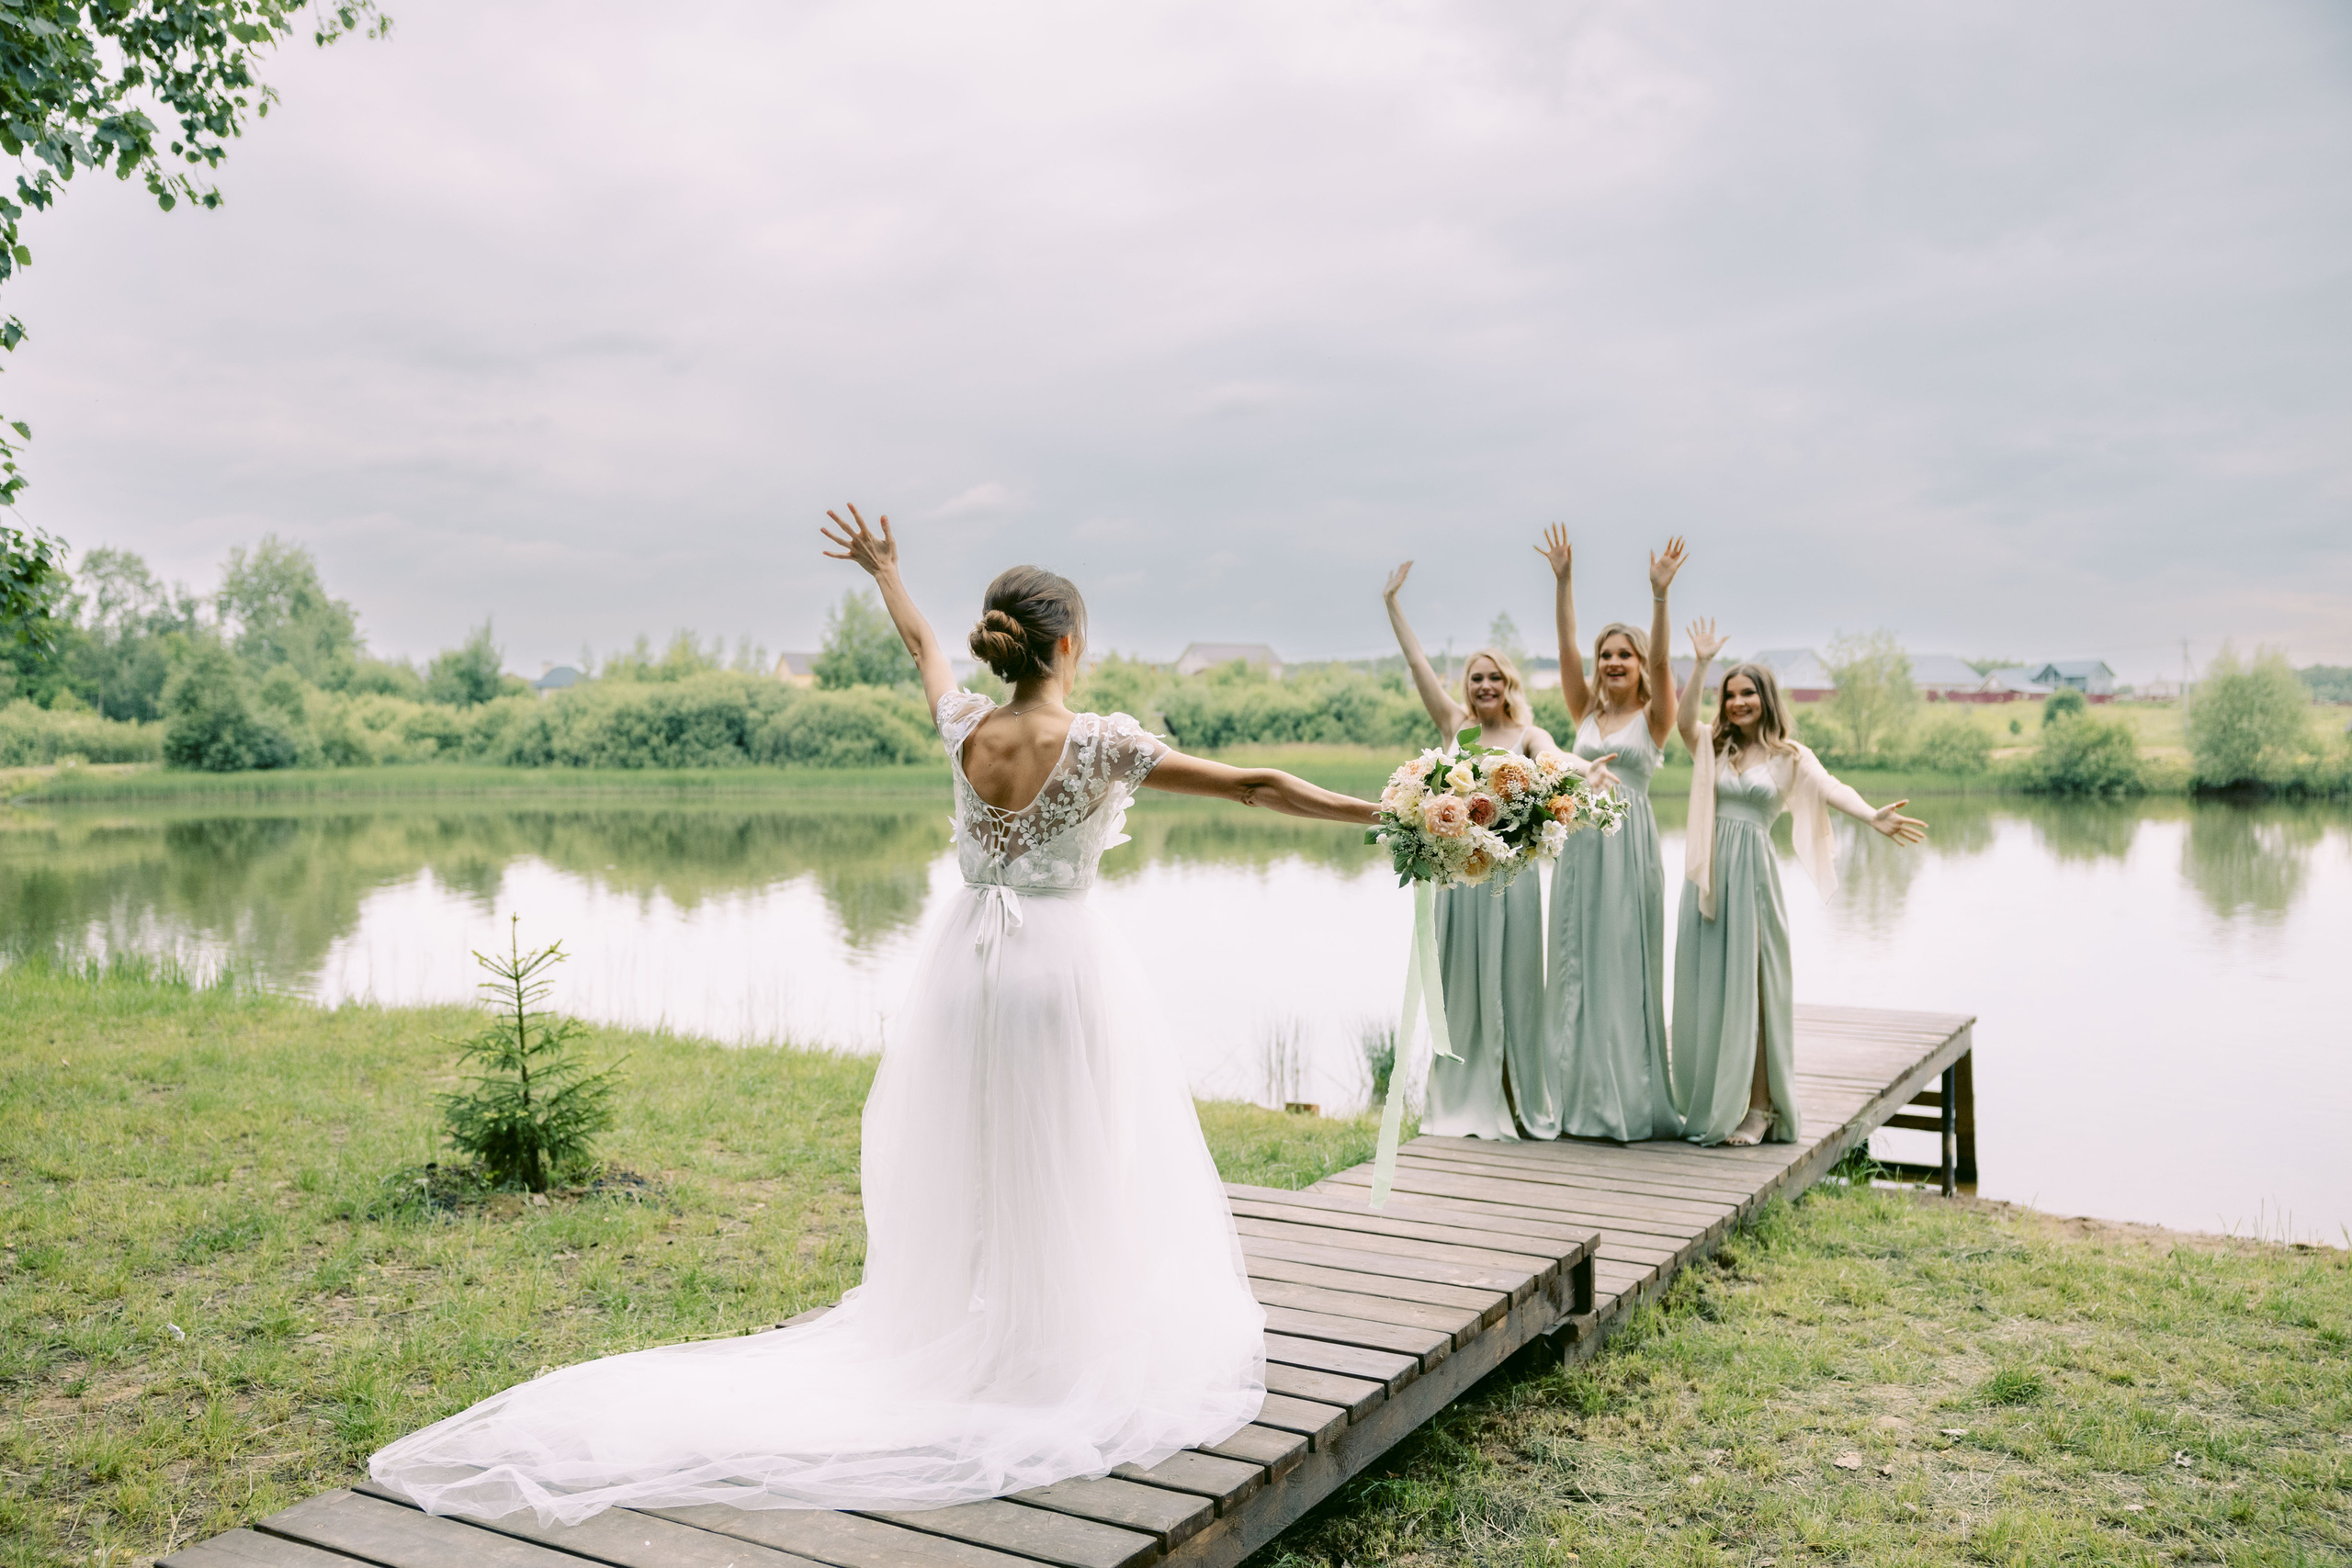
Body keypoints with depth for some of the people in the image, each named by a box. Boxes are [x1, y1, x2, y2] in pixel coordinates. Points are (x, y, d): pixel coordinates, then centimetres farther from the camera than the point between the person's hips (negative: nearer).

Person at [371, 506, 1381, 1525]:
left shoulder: (964, 729, -1)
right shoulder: (1100, 743, -15)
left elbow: (922, 646, 20)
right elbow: (1251, 787, -15)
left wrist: (884, 571, 40)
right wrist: (1378, 811, -8)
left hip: (966, 971, 5)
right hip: (1062, 970, -5)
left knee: (963, 1170, 16)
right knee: (1072, 1178, 7)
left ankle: (949, 1344, 27)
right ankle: (1068, 1355, 16)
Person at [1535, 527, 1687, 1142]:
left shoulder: (1654, 717, 2)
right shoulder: (1585, 712, 11)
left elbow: (1660, 661, -13)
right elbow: (1566, 649, 2)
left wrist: (1659, 593, -24)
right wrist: (1563, 579, -7)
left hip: (1630, 843, -4)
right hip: (1580, 842, 4)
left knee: (1626, 965, -1)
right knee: (1576, 964, 5)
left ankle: (1631, 1099, 6)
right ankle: (1581, 1092, 13)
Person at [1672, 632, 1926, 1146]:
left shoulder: (1790, 757, 4)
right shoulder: (1712, 748, 12)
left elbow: (1831, 789, -13)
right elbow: (1685, 720, -8)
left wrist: (1871, 815, -32)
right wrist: (1701, 663, -15)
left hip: (1752, 876, -3)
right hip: (1707, 874, 3)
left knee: (1750, 988, -3)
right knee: (1705, 988, 3)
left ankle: (1758, 1108, 2)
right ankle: (1708, 1104, 12)